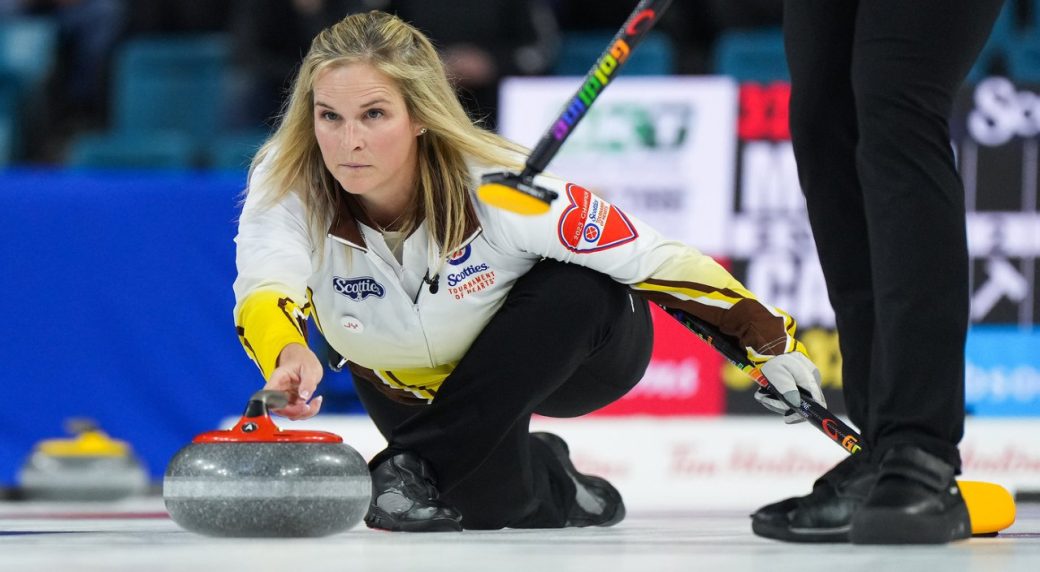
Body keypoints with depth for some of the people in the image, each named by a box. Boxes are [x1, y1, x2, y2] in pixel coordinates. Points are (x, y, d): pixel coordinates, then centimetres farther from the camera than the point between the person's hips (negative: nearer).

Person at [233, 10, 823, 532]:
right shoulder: (285, 184, -29)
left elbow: (653, 258, -26)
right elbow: (265, 289, -45)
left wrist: (771, 339, -21)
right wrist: (289, 355, -68)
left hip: (558, 353, -2)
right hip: (411, 381, 3)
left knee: (575, 289, -33)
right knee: (495, 499, -17)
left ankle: (423, 471, -23)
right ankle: (553, 488, 20)